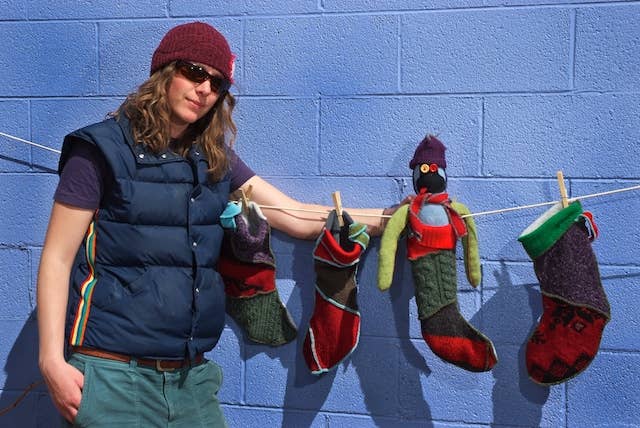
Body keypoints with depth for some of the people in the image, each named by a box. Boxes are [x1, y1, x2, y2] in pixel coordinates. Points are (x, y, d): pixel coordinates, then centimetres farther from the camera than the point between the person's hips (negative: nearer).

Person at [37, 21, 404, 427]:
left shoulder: (215, 160, 10)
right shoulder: (103, 149, -5)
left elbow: (298, 218, 7)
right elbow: (57, 258, -7)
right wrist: (52, 360, -16)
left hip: (190, 375, 5)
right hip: (112, 373, -5)